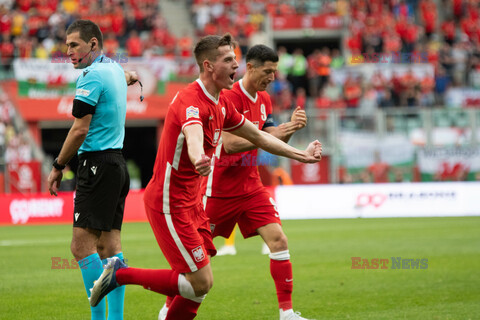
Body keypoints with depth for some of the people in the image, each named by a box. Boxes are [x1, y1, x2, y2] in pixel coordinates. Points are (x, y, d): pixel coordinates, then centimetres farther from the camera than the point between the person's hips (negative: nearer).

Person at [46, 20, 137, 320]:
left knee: (82, 245, -11)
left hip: (98, 165, -10)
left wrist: (58, 166, -8)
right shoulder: (114, 68, 13)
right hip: (117, 161, 10)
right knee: (109, 244, 7)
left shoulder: (92, 77, -13)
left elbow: (80, 129, -15)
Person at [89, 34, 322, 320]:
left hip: (192, 203, 10)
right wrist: (198, 159, -67)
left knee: (201, 284, 8)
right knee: (201, 283, -12)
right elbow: (193, 135, -45)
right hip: (169, 203, -10)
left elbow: (257, 136, 25)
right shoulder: (191, 101, -21)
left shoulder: (221, 104, 10)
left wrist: (301, 155, 27)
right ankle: (120, 274, -2)